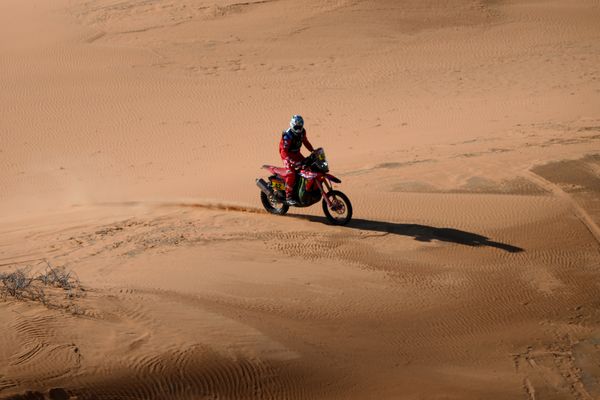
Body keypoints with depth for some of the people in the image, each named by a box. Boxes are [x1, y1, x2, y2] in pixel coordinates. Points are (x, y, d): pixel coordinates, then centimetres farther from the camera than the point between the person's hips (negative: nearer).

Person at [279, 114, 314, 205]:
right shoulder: (287, 136, -27)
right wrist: (292, 161, -43)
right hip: (287, 155, -8)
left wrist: (313, 151, 7)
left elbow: (305, 141, 16)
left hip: (297, 153, 8)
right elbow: (284, 151, -31)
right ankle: (289, 197, -22)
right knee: (291, 174, -24)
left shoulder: (302, 132, -4)